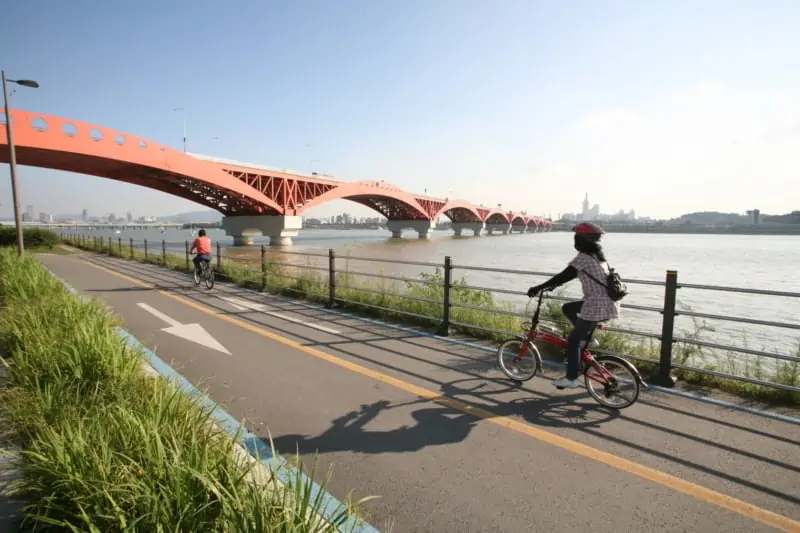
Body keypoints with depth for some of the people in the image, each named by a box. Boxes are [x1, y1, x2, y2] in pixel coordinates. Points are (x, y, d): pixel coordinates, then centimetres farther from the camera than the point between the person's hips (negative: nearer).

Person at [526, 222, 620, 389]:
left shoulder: (583, 257, -14)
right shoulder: (597, 255, 14)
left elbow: (563, 276, -15)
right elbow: (571, 274, 21)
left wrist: (538, 288, -9)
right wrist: (552, 285, 24)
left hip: (597, 305, -9)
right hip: (608, 303, 9)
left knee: (573, 340, 2)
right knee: (567, 308, 23)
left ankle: (571, 379, 8)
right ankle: (587, 337, 19)